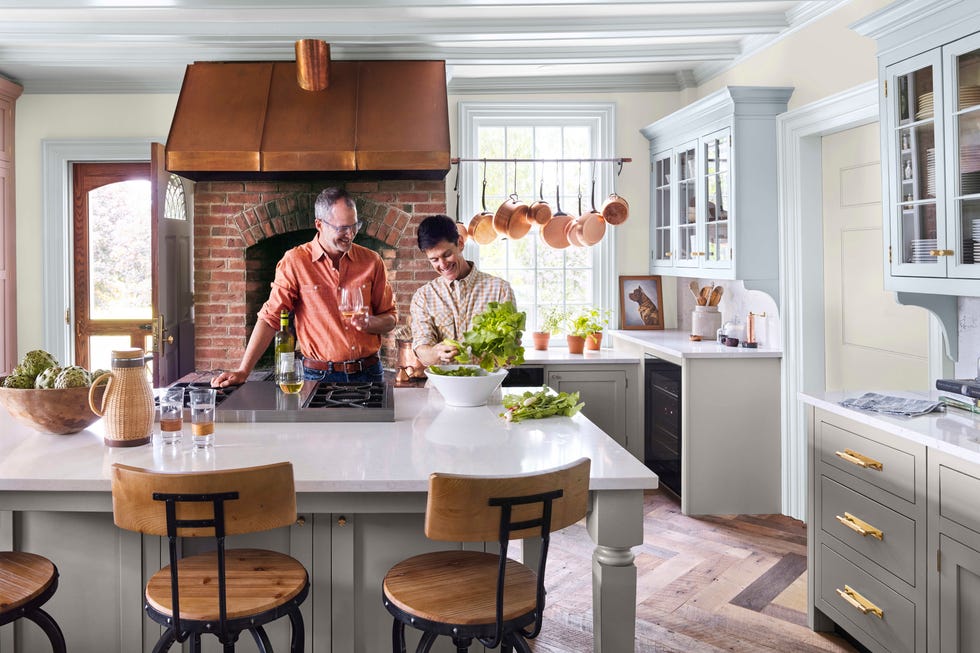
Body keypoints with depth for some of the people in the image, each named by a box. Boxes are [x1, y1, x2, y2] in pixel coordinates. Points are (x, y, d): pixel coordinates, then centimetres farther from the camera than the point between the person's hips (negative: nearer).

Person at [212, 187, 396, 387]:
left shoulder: (371, 261, 2)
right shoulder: (295, 262, -5)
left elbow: (390, 318, 9)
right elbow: (270, 318, -5)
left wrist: (369, 323, -13)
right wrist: (243, 371, -11)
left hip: (369, 373, 3)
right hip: (320, 377, -2)